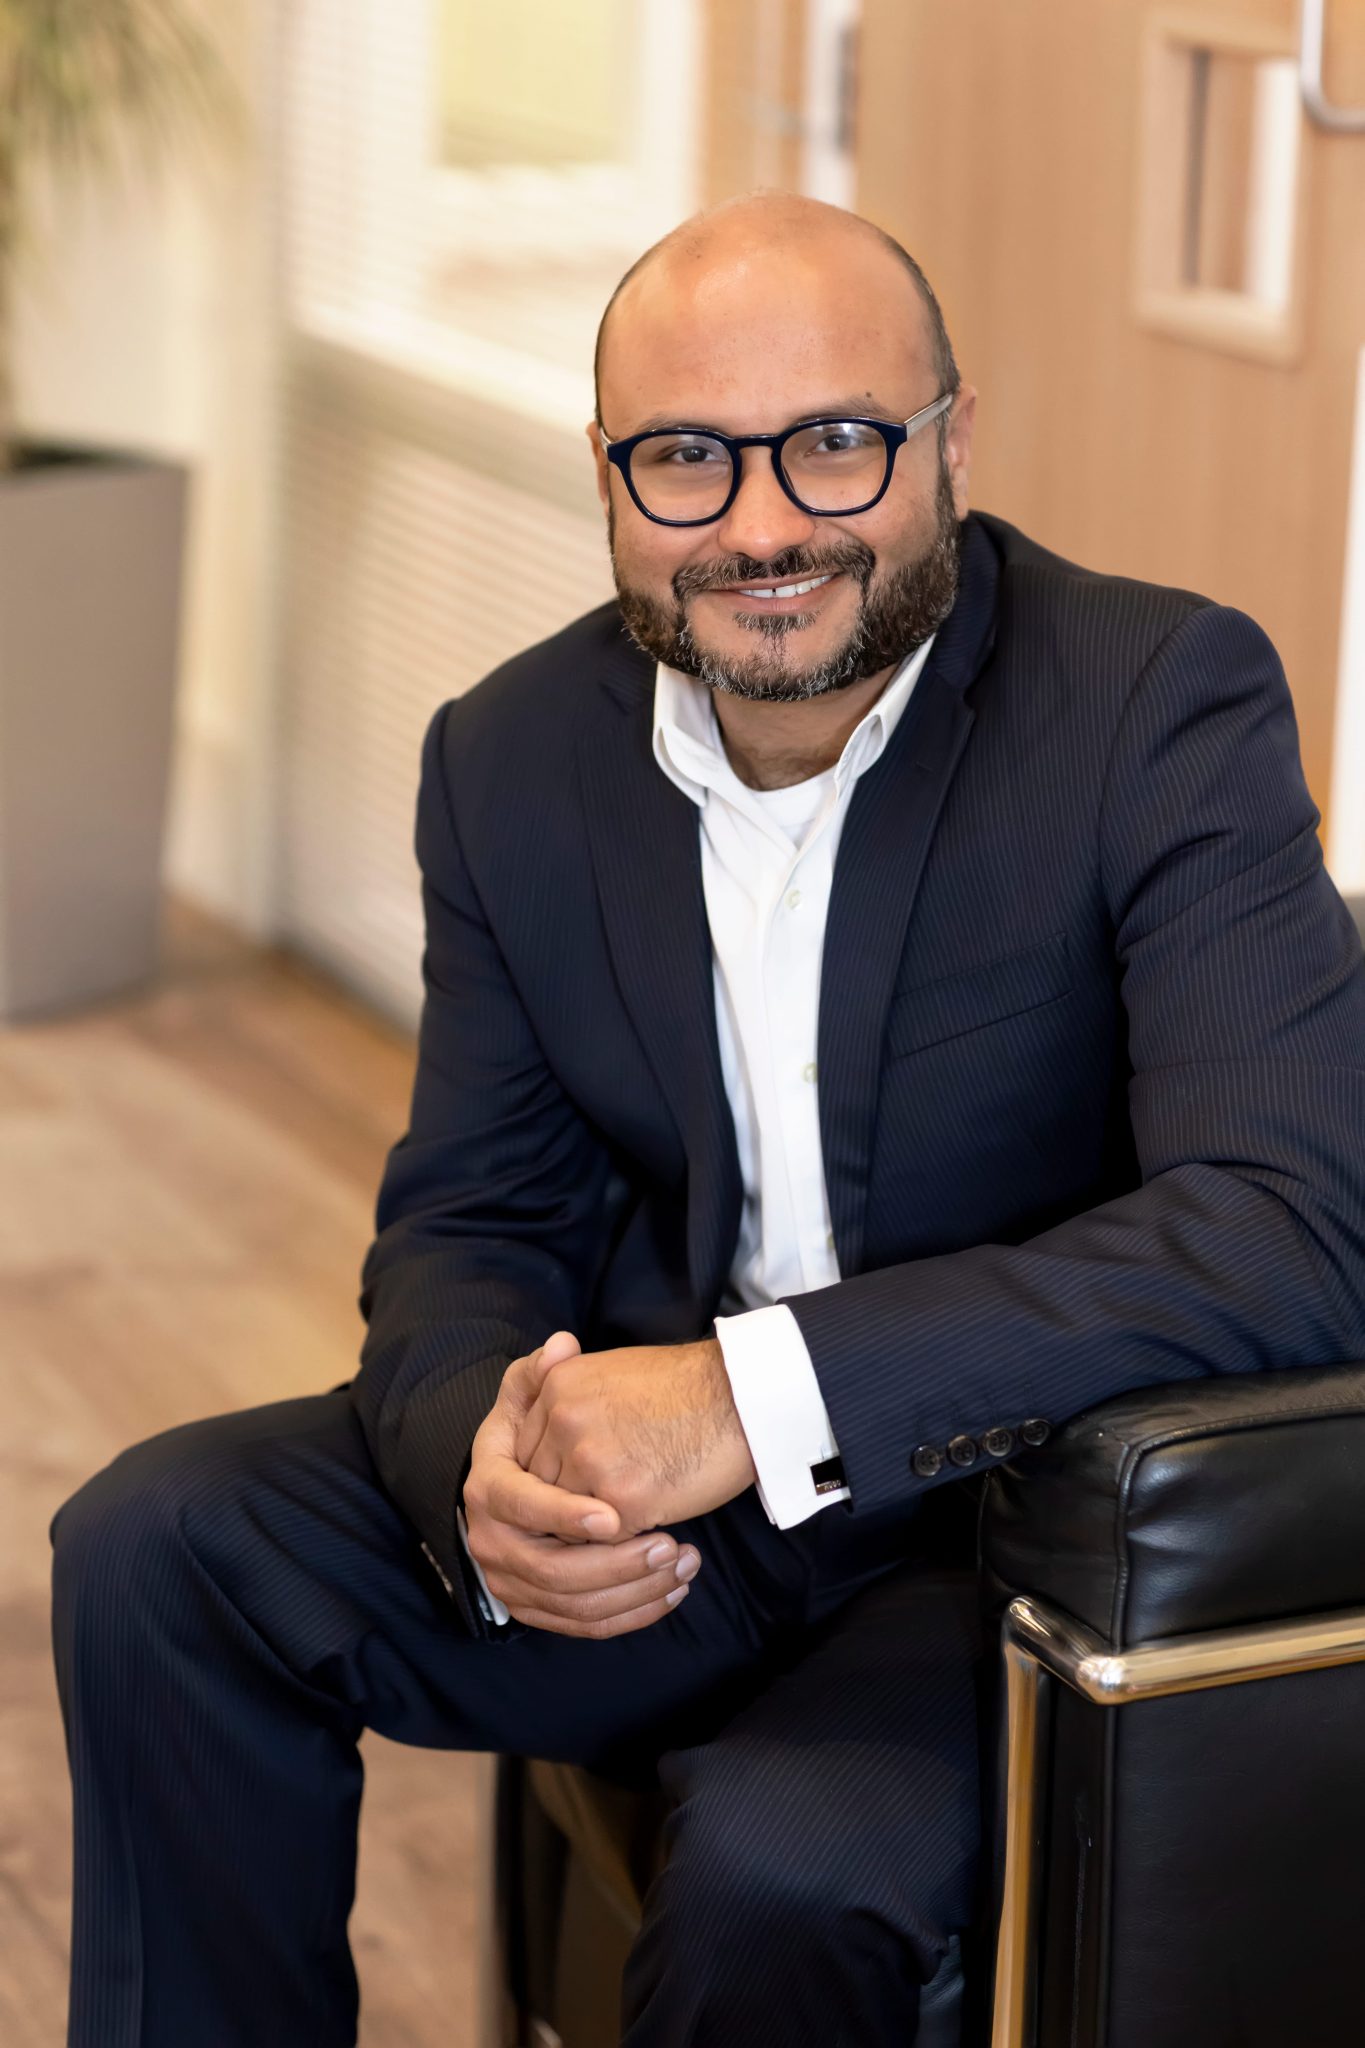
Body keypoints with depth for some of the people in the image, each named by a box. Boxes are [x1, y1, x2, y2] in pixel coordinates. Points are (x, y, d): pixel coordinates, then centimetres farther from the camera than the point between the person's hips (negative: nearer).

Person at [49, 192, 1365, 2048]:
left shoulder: (1166, 704, -17)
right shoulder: (511, 760, 0)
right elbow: (468, 1222, 5)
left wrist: (758, 1392, -35)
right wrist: (490, 1464, -22)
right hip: (651, 1494, 5)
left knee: (782, 1882, -31)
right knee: (160, 1548, -10)